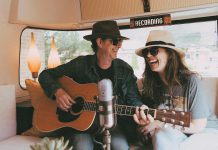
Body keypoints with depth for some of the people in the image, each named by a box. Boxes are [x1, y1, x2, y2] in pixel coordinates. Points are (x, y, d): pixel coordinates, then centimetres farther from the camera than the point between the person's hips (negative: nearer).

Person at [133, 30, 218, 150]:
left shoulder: (190, 81, -14)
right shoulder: (147, 82, -4)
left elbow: (199, 126, -12)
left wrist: (161, 124, -15)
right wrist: (142, 118, -16)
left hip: (186, 139, -2)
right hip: (158, 139, 2)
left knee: (162, 134, -32)